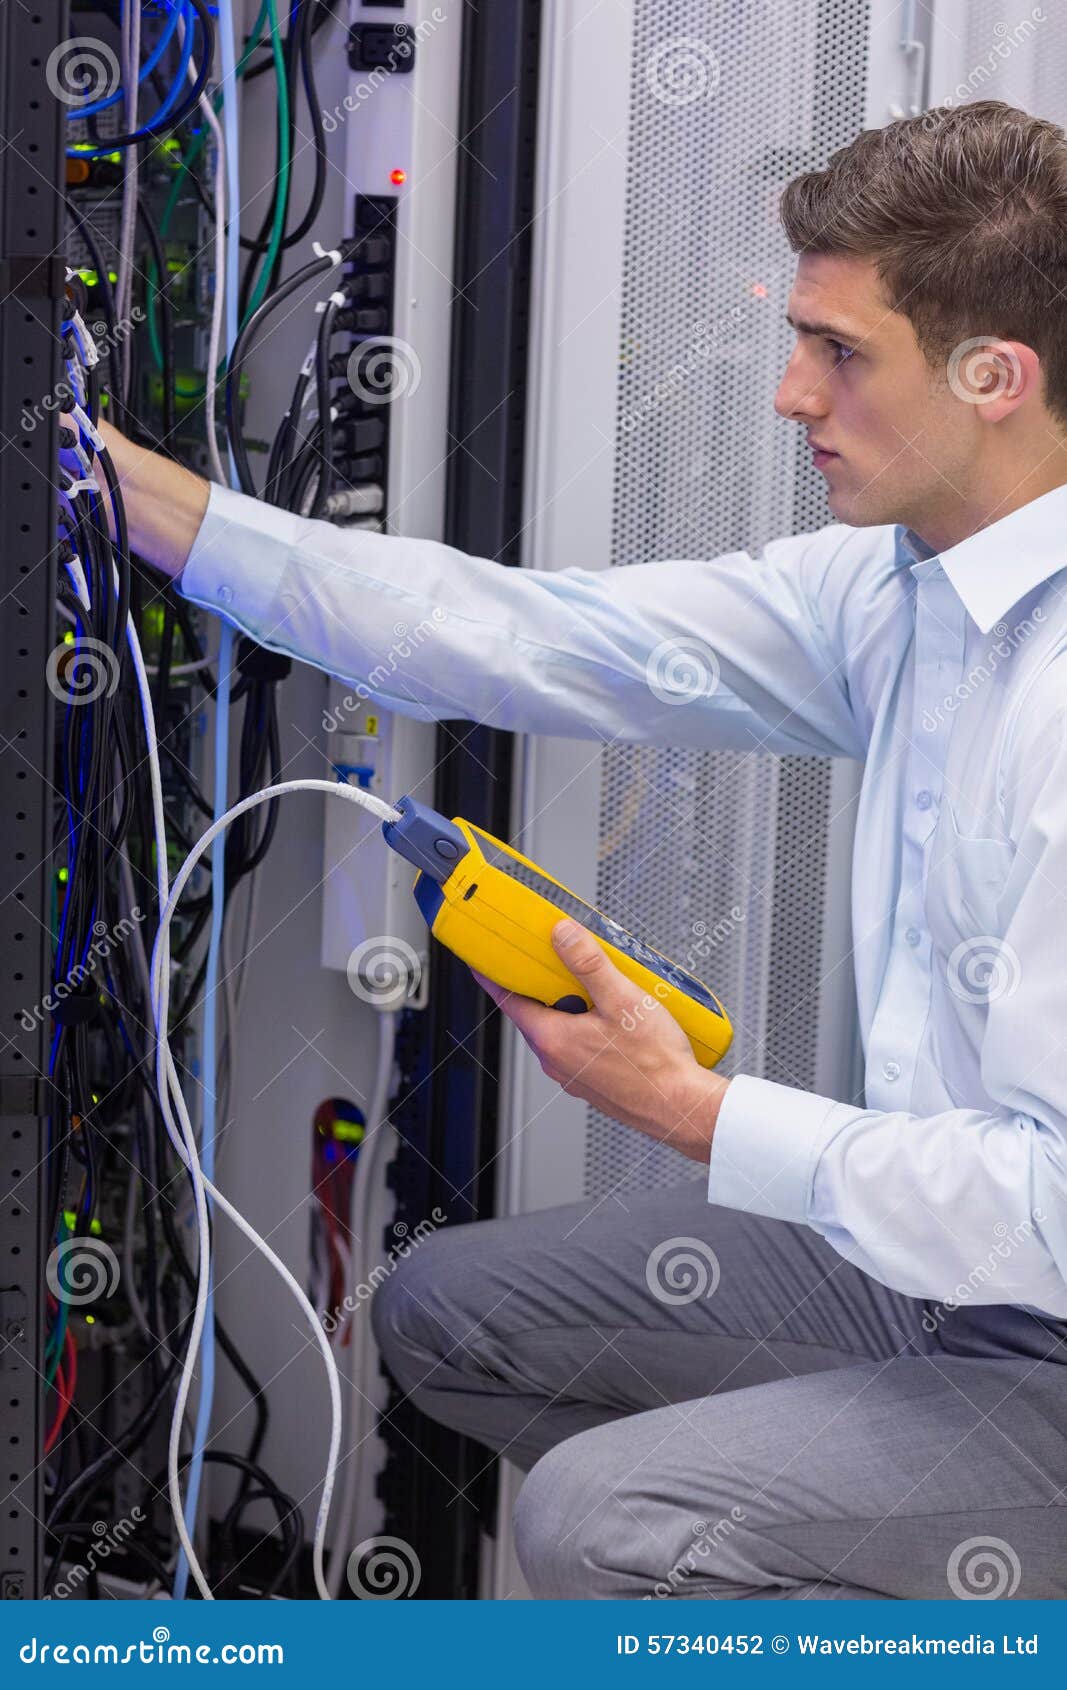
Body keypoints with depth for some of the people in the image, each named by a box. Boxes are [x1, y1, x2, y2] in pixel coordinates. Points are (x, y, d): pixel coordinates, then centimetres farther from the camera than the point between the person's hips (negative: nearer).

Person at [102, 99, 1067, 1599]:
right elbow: (537, 641, 0)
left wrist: (691, 1109, -20)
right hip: (933, 1257, 9)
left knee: (599, 1522, -26)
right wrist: (140, 489, -2)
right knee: (449, 1310, 15)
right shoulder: (900, 589, 0)